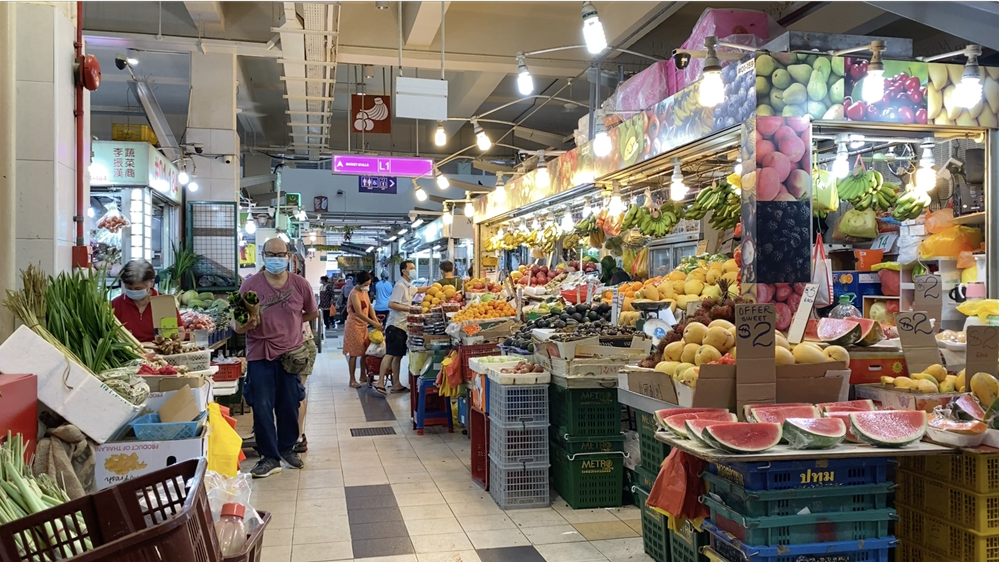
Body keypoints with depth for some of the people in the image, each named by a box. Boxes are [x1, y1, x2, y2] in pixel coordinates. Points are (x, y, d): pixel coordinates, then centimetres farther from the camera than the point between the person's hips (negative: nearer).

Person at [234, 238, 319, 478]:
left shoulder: (300, 284, -2)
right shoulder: (250, 285, -7)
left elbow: (312, 313, 14)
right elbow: (237, 326, -6)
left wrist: (289, 323, 6)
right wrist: (248, 324, -27)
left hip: (291, 353, 2)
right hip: (260, 356, -1)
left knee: (289, 406, 10)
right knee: (262, 408, -1)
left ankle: (287, 448, 31)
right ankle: (270, 457, 12)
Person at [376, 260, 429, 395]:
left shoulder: (408, 286, 17)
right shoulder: (400, 286, -12)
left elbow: (418, 290, 39)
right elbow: (391, 304, -21)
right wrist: (409, 309, -23)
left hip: (402, 325, 10)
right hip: (395, 325, -10)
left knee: (398, 355, 10)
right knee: (390, 354, -12)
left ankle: (396, 384, 13)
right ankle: (380, 383, -14)